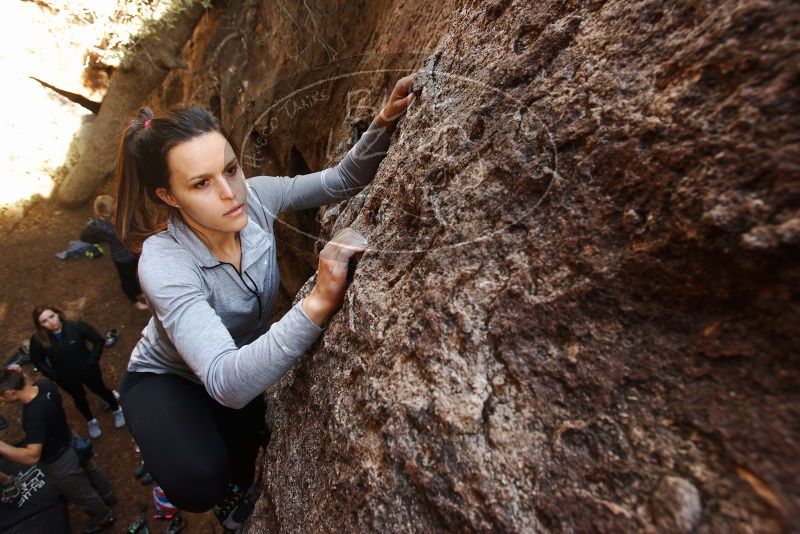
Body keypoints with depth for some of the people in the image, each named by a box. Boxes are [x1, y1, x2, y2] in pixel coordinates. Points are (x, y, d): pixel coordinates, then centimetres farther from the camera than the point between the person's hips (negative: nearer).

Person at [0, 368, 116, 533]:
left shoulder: (34, 415, -43)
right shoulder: (44, 384, -20)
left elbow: (32, 456, -41)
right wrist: (19, 377, -8)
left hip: (60, 463, -8)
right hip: (71, 442, 8)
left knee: (82, 495, 22)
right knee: (91, 472, 34)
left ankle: (104, 517, 49)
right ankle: (108, 497, 62)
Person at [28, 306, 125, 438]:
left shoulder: (76, 326, -27)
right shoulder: (37, 340, -21)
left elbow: (99, 341, -16)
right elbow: (37, 361, -2)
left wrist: (92, 361, -18)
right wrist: (53, 375, -8)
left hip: (87, 370, -2)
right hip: (65, 377, 2)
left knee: (100, 389, 21)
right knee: (79, 398, 26)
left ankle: (117, 410, 50)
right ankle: (91, 421, 53)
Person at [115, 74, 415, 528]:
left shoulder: (253, 197, -23)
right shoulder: (164, 262, -37)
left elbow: (341, 182, -16)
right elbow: (228, 384, -47)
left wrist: (384, 124, -35)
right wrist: (318, 303, -60)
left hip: (247, 369, 5)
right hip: (166, 380, -4)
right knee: (202, 482, -30)